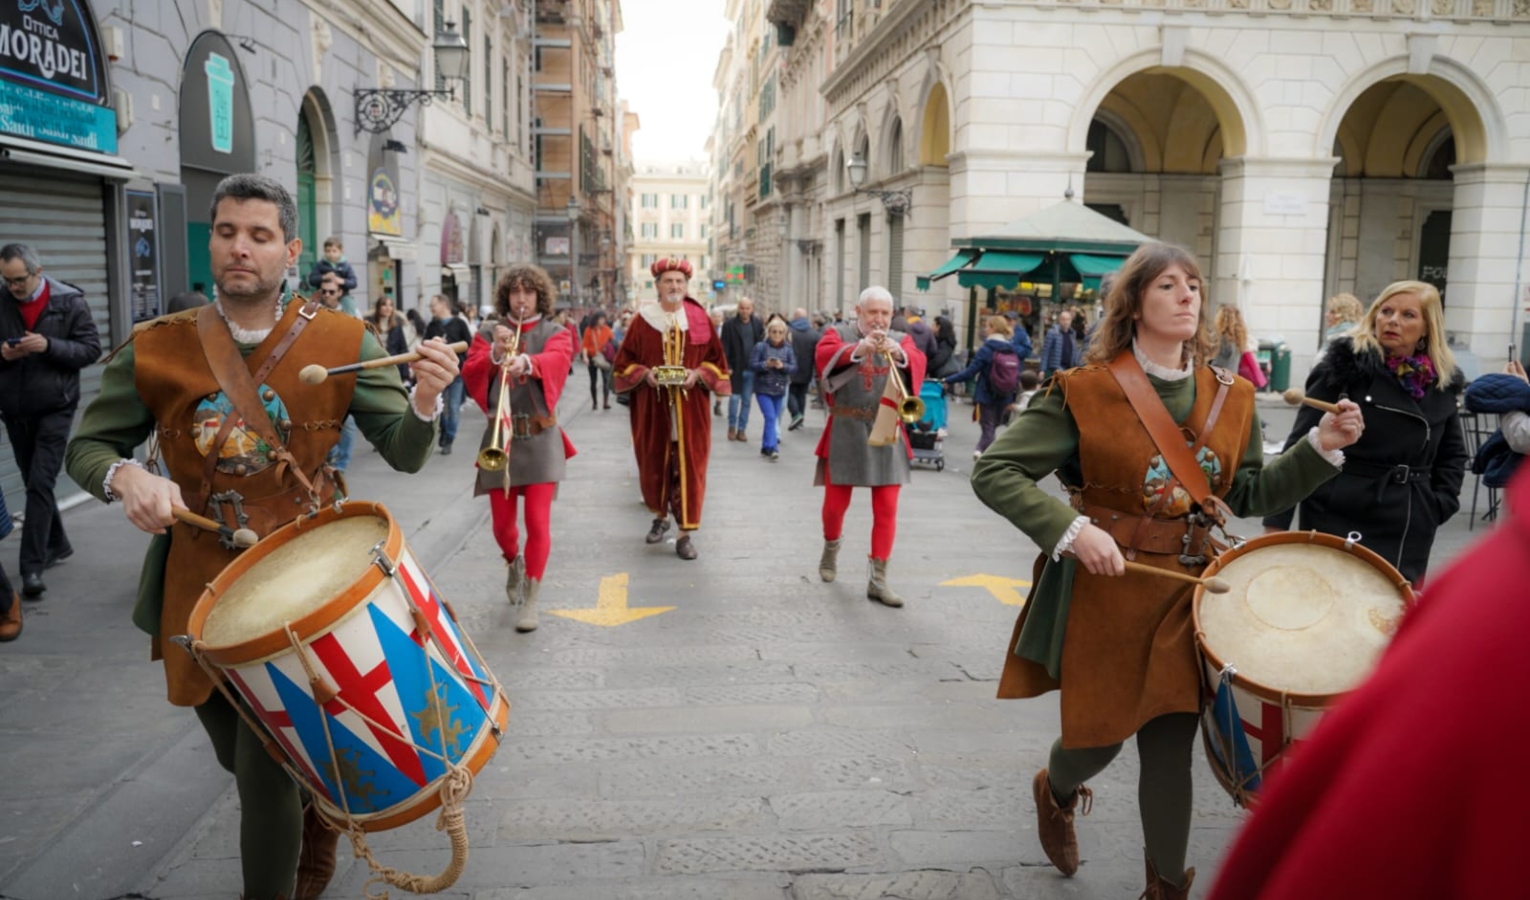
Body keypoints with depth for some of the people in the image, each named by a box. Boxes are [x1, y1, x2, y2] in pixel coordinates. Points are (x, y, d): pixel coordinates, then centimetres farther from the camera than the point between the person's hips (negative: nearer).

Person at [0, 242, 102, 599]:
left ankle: (32, 567, -9)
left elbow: (92, 349, -7)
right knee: (33, 483, 13)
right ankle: (57, 544, 31)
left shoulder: (69, 301, -5)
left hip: (55, 409, -4)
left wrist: (49, 345, -21)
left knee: (41, 483, -10)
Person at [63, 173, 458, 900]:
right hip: (201, 587, 3)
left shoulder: (342, 343, -7)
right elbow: (86, 447, 4)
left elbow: (405, 455, -8)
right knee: (241, 757, 20)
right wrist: (125, 476, -18)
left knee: (265, 771, -8)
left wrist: (425, 399, -30)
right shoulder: (155, 350, -3)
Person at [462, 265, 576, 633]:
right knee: (502, 523, 7)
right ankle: (514, 564, 40)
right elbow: (470, 376, -6)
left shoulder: (555, 334, 2)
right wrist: (494, 354, -24)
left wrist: (526, 362, -44)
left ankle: (530, 600, 2)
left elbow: (556, 360, -22)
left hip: (541, 440, -2)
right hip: (500, 437, 2)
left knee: (538, 522, -8)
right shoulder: (488, 334, 8)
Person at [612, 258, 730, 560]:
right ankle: (661, 516, 33)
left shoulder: (701, 319, 4)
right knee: (654, 463, 9)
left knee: (688, 466, -3)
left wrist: (698, 374, -12)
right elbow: (625, 360, 6)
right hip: (653, 407, 1)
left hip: (690, 407, 0)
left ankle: (686, 532, 3)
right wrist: (644, 374, -12)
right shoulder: (642, 320, 3)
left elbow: (716, 360, 7)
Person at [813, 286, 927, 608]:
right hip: (845, 433, -1)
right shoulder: (838, 334, 2)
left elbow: (918, 365, -12)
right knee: (836, 502, 8)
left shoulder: (901, 340, 8)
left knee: (887, 508, -2)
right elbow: (822, 358, -19)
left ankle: (878, 579, 4)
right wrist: (858, 350, -35)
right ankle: (831, 549, 38)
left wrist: (901, 355, -34)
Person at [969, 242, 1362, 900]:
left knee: (1170, 750, 8)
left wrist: (1321, 448, 0)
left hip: (1188, 596, 4)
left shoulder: (1230, 397, 4)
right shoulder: (1085, 391, -12)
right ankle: (1055, 792, 47)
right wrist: (1071, 529, -25)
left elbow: (1248, 494, 13)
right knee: (1099, 738, 10)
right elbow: (994, 473, -14)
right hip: (1105, 592, -3)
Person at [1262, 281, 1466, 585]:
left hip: (1409, 533, 4)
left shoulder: (1442, 381, 8)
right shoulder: (1346, 366, -6)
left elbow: (1453, 453, 22)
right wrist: (1276, 522, -12)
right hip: (1338, 521, -4)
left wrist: (1441, 504, 7)